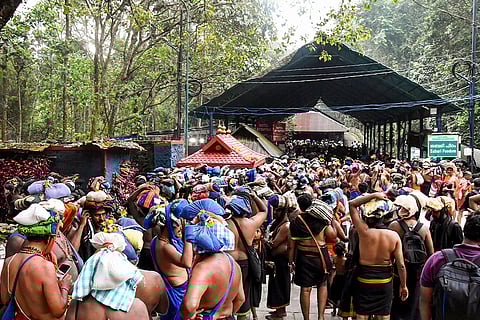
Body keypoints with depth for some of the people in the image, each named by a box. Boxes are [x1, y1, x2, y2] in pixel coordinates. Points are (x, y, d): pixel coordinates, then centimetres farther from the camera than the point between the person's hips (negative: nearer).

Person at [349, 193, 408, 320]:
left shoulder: (364, 232, -16)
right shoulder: (394, 235, -12)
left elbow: (352, 204, -5)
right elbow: (401, 265, -10)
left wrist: (374, 195, -4)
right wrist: (403, 285, 3)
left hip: (364, 280, -1)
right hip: (385, 281, 2)